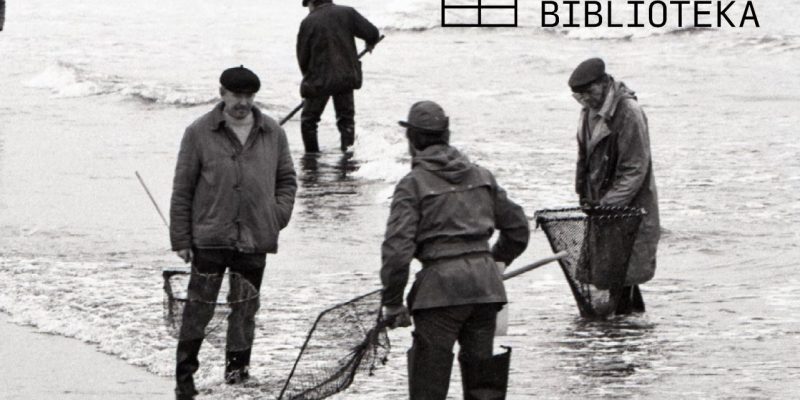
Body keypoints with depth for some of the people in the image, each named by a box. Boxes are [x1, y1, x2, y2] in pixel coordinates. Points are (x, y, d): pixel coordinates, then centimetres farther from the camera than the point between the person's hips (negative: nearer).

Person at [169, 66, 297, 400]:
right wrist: (180, 239, -1)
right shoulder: (200, 134, -1)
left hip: (256, 239, 3)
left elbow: (287, 180, 19)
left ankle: (238, 369, 19)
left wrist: (279, 215, 1)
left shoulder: (272, 134, 8)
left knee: (245, 309, 8)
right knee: (199, 307, -4)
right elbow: (182, 188, 1)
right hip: (210, 237, -3)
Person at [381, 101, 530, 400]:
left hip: (441, 285, -5)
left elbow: (397, 249, -13)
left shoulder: (413, 184, -5)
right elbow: (517, 227, 21)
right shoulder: (481, 176, 13)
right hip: (485, 283, 5)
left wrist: (392, 303, -5)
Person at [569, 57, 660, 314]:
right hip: (600, 205, 8)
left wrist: (609, 205, -21)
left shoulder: (628, 113, -16)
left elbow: (635, 169, -18)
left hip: (629, 209, -8)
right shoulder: (590, 112, 9)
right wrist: (585, 196, 13)